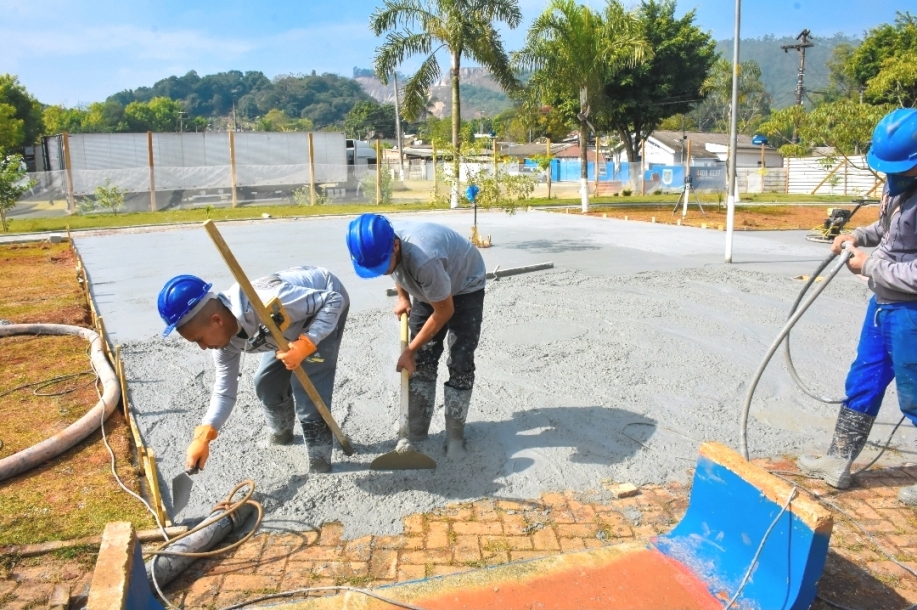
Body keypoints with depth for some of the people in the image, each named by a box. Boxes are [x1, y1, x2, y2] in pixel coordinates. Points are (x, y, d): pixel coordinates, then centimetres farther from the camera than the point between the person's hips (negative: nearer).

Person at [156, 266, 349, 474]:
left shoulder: (268, 304, -42)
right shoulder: (224, 337, -16)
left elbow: (333, 300, -33)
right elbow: (224, 391, -7)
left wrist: (305, 345, -42)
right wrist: (203, 436, -19)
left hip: (328, 304, -7)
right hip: (295, 315, 7)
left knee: (307, 387, -14)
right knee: (266, 383, 11)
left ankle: (319, 465, 2)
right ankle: (281, 433, 41)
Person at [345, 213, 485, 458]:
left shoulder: (424, 259, -44)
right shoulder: (381, 246, -23)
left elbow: (444, 311, -29)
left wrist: (410, 350, -22)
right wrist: (403, 297, -6)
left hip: (465, 287, -6)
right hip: (428, 289, 6)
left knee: (460, 362, -12)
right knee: (422, 360, 2)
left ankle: (455, 435, 1)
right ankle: (415, 433, 10)